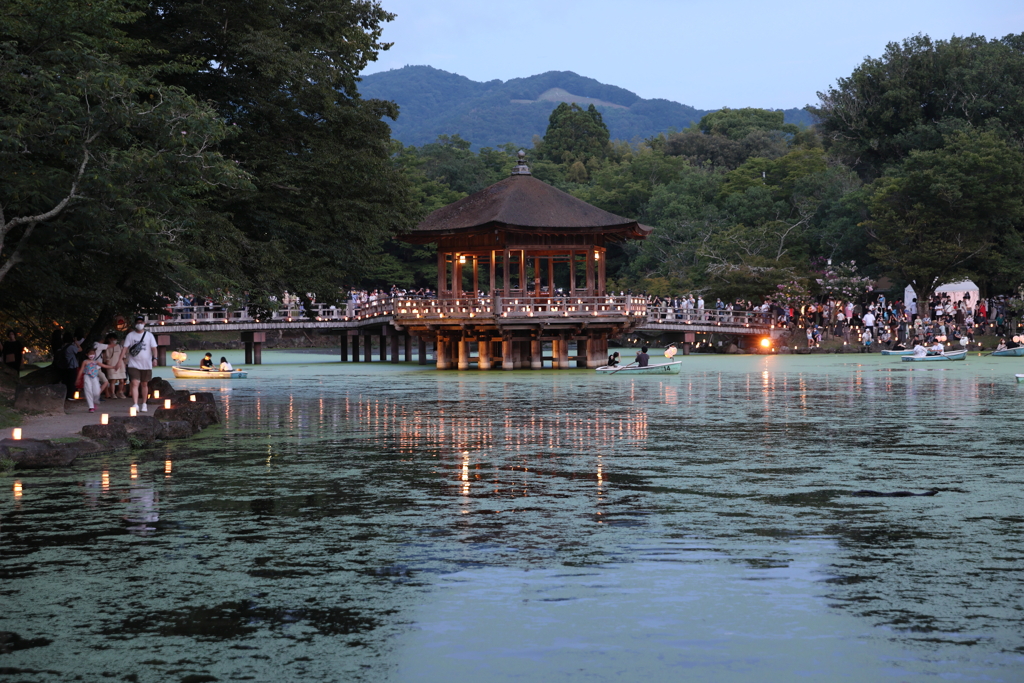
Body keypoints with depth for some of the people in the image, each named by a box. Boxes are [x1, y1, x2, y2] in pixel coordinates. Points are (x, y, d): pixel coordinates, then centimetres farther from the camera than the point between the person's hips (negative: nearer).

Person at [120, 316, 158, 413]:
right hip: (134, 364, -1)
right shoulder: (130, 335, 5)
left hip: (146, 364, 1)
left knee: (144, 384, 10)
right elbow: (125, 348, 1)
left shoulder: (149, 335, 6)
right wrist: (121, 359, -10)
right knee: (135, 384, -14)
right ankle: (135, 405, -22)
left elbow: (154, 348, 1)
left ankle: (144, 404, 23)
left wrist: (154, 358, -14)